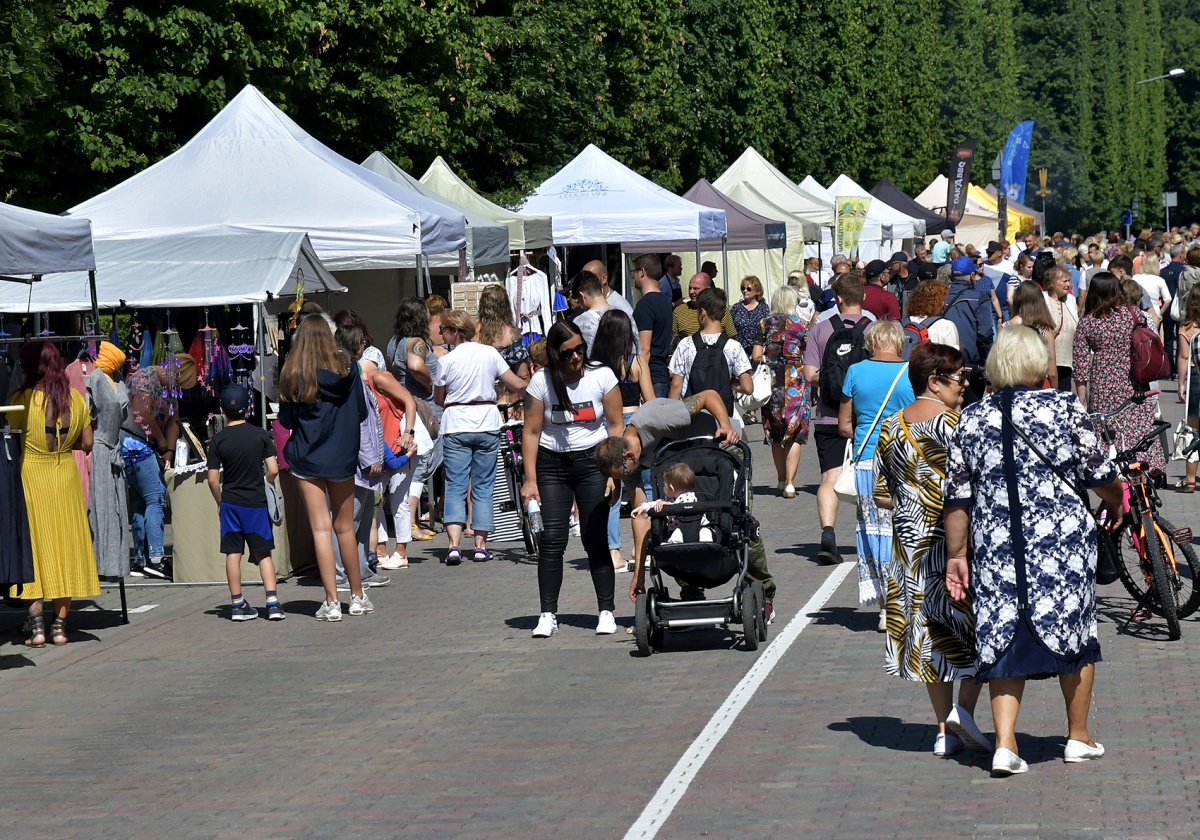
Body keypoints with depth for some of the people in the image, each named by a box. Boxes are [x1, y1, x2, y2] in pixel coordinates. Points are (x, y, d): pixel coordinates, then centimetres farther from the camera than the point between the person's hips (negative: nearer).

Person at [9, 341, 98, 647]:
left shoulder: (23, 399, -13)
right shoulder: (76, 398, -1)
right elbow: (87, 443, 4)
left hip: (30, 476, -3)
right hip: (65, 476, 3)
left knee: (32, 547, 3)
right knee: (64, 546, 9)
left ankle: (36, 626, -3)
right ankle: (60, 627, 10)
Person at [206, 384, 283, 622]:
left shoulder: (218, 440, -4)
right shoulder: (261, 435, -4)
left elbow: (213, 479, -4)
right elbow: (273, 470, -8)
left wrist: (219, 502, 12)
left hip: (230, 502, 0)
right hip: (256, 502, 0)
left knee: (233, 553, 6)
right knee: (263, 553, 7)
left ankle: (237, 604, 8)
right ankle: (272, 601, -3)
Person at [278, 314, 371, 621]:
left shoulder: (293, 374, -8)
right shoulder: (348, 368, -2)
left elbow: (286, 420, -3)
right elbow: (361, 412, 4)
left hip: (307, 458, -2)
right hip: (343, 456, 2)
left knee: (321, 528, -1)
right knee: (345, 527, 13)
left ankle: (331, 602, -4)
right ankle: (358, 596, 22)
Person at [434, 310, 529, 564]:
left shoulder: (446, 360, -5)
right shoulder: (490, 353, 1)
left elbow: (438, 399, 5)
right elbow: (518, 385, 3)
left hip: (456, 426, -2)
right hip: (487, 423, 2)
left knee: (455, 486, -1)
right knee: (483, 487, 10)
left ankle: (454, 544, -15)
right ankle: (481, 545, 9)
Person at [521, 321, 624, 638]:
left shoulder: (601, 376, -5)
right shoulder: (542, 382, -5)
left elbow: (616, 426, -1)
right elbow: (531, 432, -2)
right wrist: (530, 479, -7)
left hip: (592, 460, 0)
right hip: (551, 463, 1)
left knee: (595, 538, -4)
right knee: (551, 538, -6)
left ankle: (606, 611, 4)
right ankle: (548, 615, -3)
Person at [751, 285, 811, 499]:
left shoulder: (766, 324, 2)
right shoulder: (802, 325, -3)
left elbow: (756, 356, 1)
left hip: (772, 383, 2)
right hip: (795, 383, -2)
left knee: (776, 435, 14)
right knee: (794, 435, -1)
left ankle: (782, 480, 23)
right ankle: (789, 483, -10)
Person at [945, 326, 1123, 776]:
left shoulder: (971, 419, 3)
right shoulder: (1065, 409, -5)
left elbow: (957, 497, 5)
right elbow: (1099, 473, 0)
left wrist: (956, 554, 13)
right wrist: (1115, 503, 21)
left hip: (995, 547, 2)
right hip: (1062, 539, -2)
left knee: (1003, 637, 6)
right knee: (1074, 632, 13)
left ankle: (1005, 744, -4)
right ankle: (1078, 736, 24)